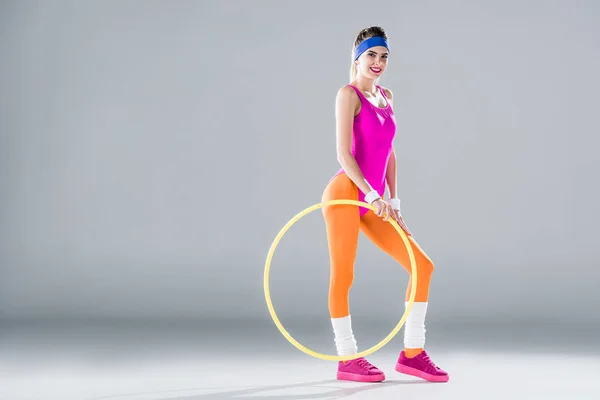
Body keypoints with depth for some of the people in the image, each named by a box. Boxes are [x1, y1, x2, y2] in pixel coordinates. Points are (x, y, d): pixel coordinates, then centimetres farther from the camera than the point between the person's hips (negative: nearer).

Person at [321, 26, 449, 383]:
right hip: (346, 193, -8)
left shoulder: (387, 96, 17)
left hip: (374, 202, 8)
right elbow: (344, 155, -14)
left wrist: (393, 200, 11)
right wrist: (373, 195, -19)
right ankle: (348, 359, 12)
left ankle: (412, 352, 12)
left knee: (423, 265, 4)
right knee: (343, 277, -1)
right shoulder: (349, 94, -5)